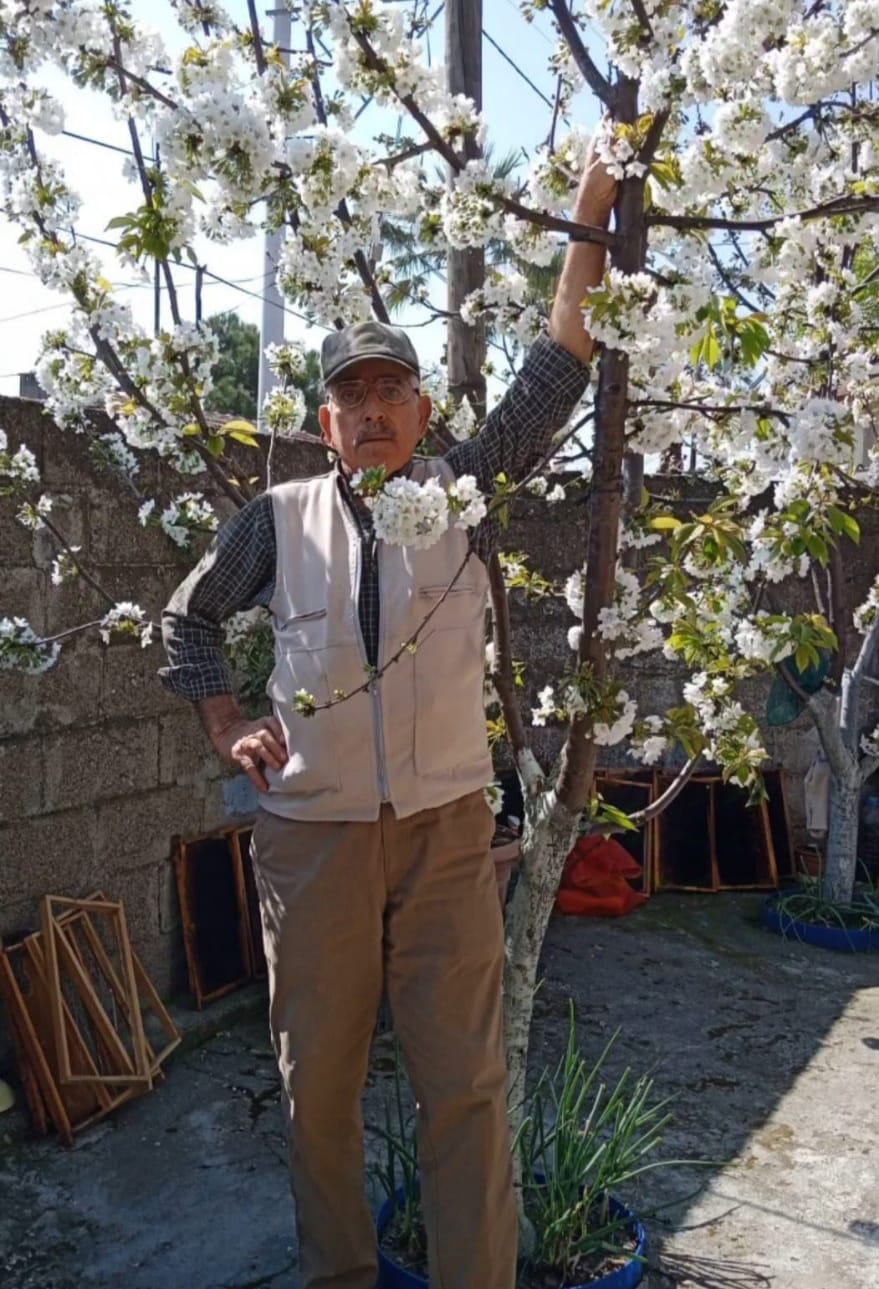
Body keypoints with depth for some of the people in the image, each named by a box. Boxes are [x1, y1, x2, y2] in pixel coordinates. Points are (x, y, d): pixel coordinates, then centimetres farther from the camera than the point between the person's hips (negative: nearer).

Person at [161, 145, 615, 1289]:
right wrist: (228, 728, 5)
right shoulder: (279, 517, 5)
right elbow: (188, 619, 18)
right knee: (317, 1078, 12)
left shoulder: (464, 493, 4)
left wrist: (592, 210, -3)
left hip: (446, 830, 0)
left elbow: (555, 376, -1)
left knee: (466, 1080, 3)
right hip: (310, 834, 1)